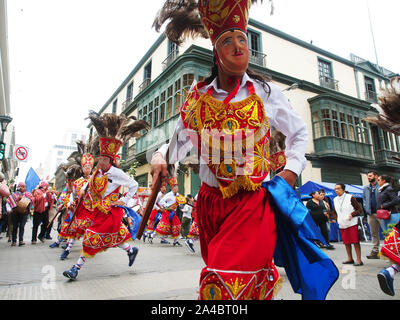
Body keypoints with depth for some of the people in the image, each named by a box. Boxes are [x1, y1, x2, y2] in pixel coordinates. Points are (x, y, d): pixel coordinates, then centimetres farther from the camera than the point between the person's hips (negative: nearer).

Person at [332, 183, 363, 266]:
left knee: (355, 242, -3)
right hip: (342, 225, 5)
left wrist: (352, 214, -17)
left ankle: (359, 260, 3)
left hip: (352, 223, -5)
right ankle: (350, 258, 21)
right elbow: (334, 212, 25)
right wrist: (337, 218, 10)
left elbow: (359, 209, -4)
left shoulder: (350, 198, -4)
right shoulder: (335, 200, 10)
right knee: (346, 242, 9)